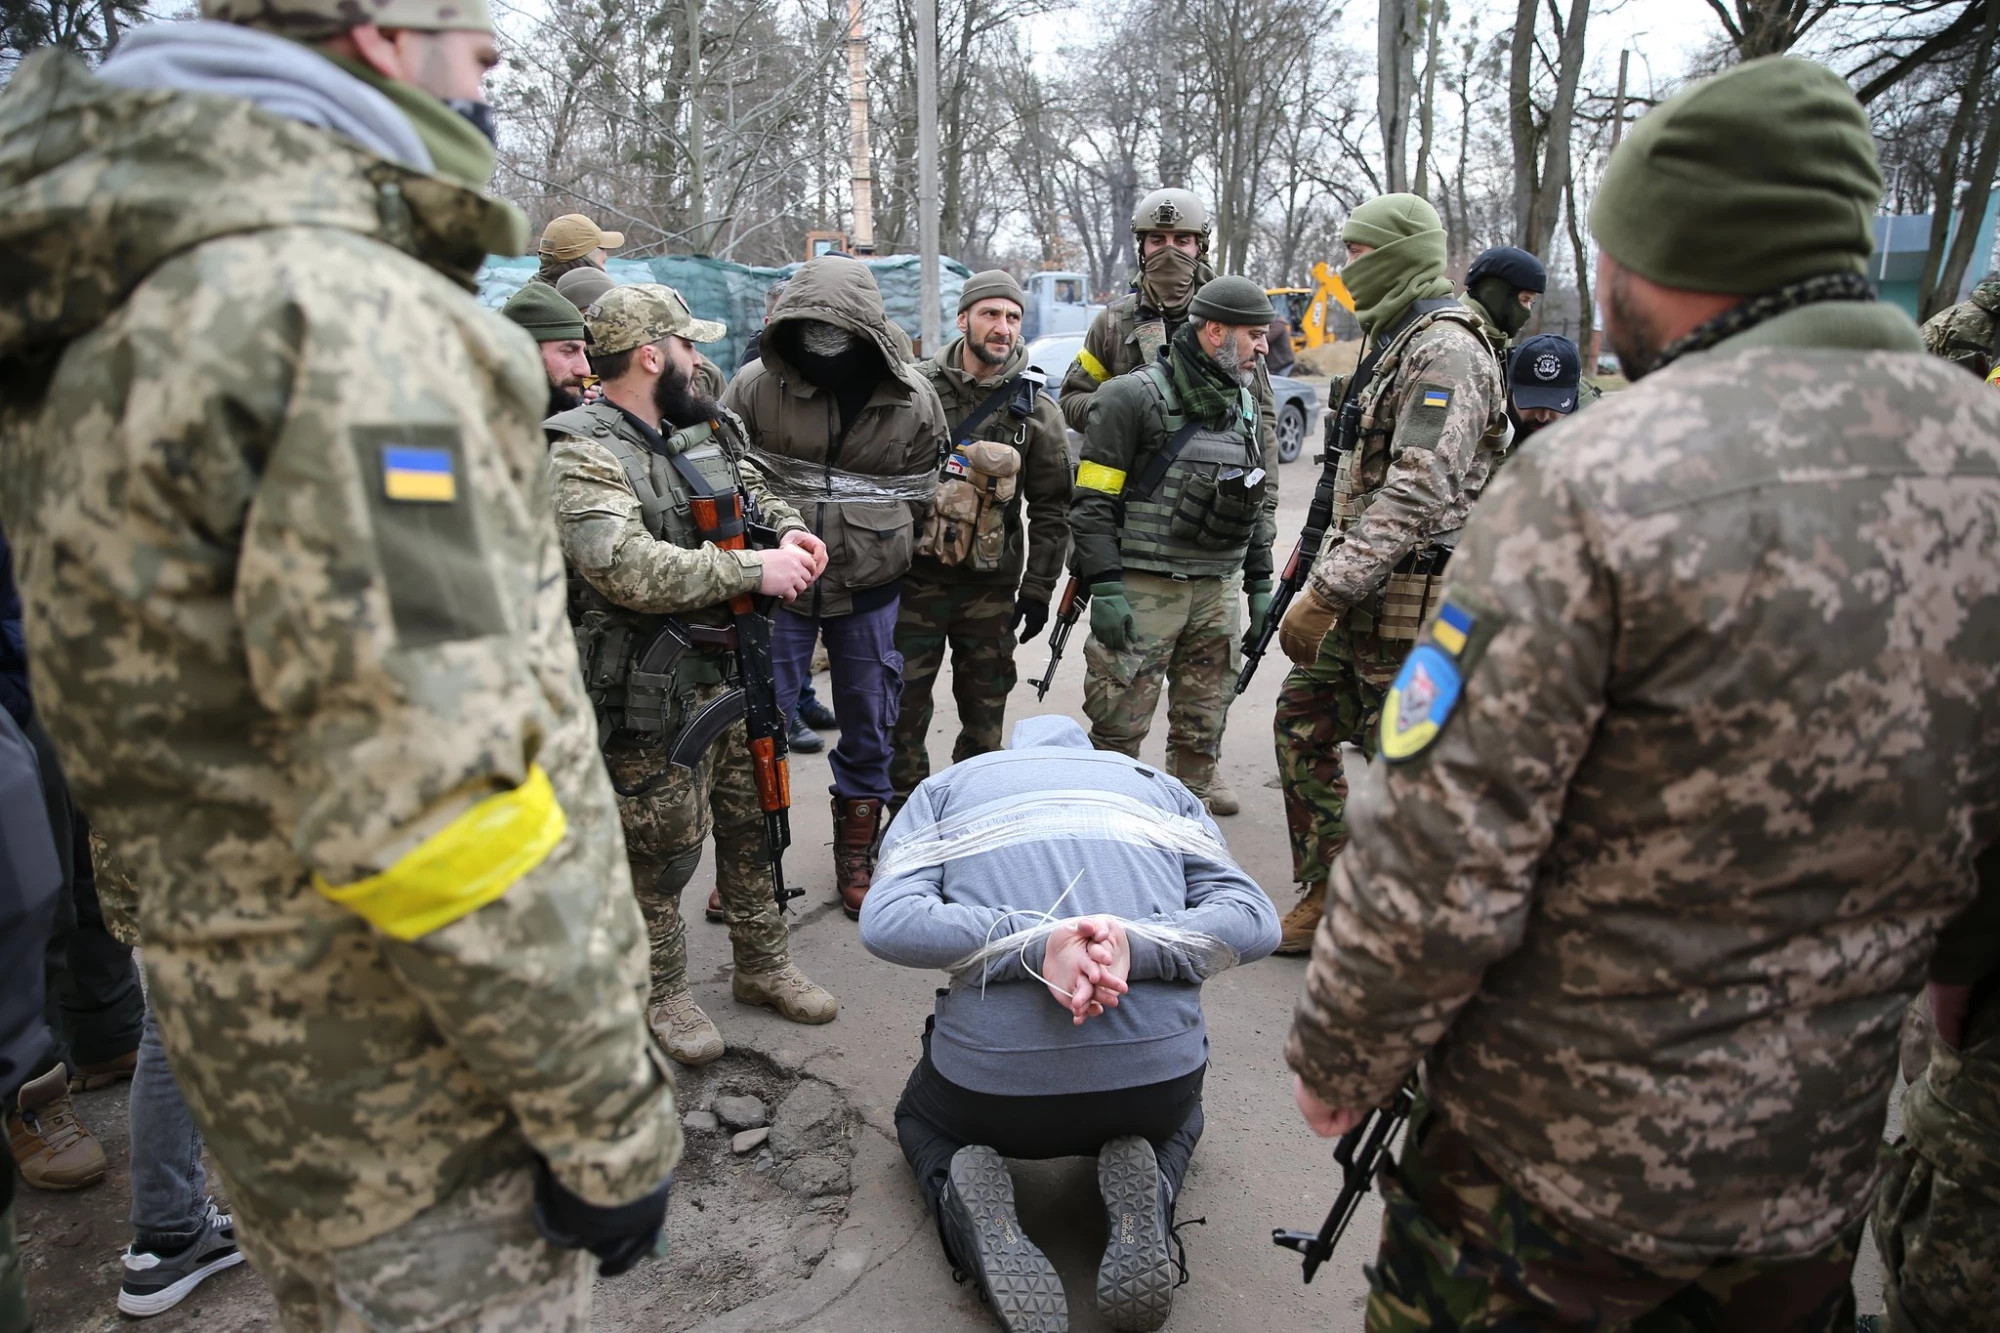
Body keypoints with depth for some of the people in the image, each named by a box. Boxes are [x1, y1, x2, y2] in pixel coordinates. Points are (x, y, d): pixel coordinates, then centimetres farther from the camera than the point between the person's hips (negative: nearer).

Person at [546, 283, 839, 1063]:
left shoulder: (699, 430, 9)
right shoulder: (583, 455, -17)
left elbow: (750, 489, 27)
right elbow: (627, 568, -32)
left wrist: (787, 530, 4)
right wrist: (754, 570, -26)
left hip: (730, 673, 8)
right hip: (649, 700, -8)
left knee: (752, 822, 18)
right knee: (661, 846, 7)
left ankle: (763, 965, 36)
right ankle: (662, 993, 28)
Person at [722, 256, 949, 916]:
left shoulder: (913, 398, -3)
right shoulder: (756, 385, -7)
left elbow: (923, 492, 10)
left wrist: (886, 555, 8)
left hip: (869, 590, 1)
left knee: (868, 726, 10)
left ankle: (856, 855, 29)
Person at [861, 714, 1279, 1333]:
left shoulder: (943, 788, 15)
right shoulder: (1159, 786, 20)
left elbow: (885, 923, -5)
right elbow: (1254, 918, 3)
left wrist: (1033, 944, -12)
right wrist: (1137, 944, -10)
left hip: (991, 1078, -1)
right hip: (1159, 1070, 1)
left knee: (920, 1119, 35)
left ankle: (962, 1196, 1)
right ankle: (1149, 1193, 5)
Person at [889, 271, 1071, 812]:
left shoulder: (1036, 411, 1)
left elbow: (1051, 509, 4)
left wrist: (1038, 589, 1)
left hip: (991, 585, 1)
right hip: (914, 577, 0)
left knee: (985, 713, 9)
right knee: (904, 704, 4)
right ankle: (905, 808, 21)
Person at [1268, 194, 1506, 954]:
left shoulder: (1443, 350, -15)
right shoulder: (1392, 344, 18)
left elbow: (1417, 493, -25)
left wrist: (1325, 592, -27)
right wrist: (1327, 580, 19)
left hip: (1409, 605, -10)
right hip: (1367, 596, 10)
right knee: (1301, 724, 13)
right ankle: (1327, 898, 24)